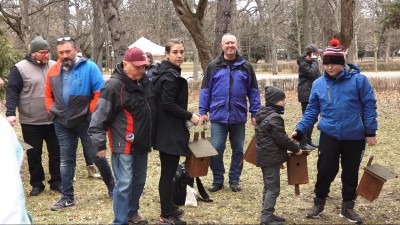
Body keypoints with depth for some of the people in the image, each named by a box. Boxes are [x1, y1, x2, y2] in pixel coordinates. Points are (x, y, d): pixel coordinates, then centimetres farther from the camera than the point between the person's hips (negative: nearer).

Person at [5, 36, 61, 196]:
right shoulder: (20, 68, -6)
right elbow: (12, 91, -7)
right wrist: (10, 113, -18)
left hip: (53, 120, 3)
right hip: (31, 122, -3)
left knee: (56, 152, 9)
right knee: (34, 154, 8)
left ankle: (56, 182, 22)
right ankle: (37, 184, 22)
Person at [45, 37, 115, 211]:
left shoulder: (89, 67, -12)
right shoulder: (53, 71, 2)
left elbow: (100, 93, -12)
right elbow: (49, 95, 15)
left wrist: (91, 113, -12)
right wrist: (52, 111, 3)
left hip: (85, 121, -4)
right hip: (62, 123, 4)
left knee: (96, 156, 7)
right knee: (66, 160, 10)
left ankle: (111, 186, 29)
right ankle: (67, 197, 18)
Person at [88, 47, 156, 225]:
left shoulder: (145, 81, 7)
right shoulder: (114, 85, -18)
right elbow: (100, 116, -16)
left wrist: (150, 138, 24)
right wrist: (100, 144, -14)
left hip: (142, 143, 8)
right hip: (123, 145, -8)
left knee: (139, 181, 18)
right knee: (124, 184, -5)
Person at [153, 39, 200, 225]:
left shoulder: (166, 72, 14)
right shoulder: (171, 75, -17)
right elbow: (168, 104, -23)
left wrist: (185, 115, 18)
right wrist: (190, 116, -16)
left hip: (166, 130, 10)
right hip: (170, 132, -10)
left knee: (168, 171, 19)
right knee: (168, 173, -2)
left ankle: (169, 208, 31)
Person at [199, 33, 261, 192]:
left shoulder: (246, 67, 4)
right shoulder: (213, 66, 3)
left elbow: (253, 91, 6)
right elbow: (205, 90, 5)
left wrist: (254, 113, 2)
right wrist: (203, 111, 0)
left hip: (238, 116, 1)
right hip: (218, 116, -1)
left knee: (238, 150, 9)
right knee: (216, 149, 0)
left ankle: (234, 180, 22)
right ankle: (217, 180, 15)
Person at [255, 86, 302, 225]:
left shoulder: (263, 115, 13)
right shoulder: (274, 117, -19)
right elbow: (281, 138, -20)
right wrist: (296, 149, -6)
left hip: (264, 156, 10)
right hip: (271, 157, -10)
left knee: (268, 186, 17)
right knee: (273, 188, -6)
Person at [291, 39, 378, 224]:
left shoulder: (358, 80, -9)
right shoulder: (318, 84, 2)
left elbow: (369, 106, -5)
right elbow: (312, 111, 6)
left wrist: (371, 132, -6)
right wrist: (300, 130, -4)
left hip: (354, 137, -1)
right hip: (329, 136, 1)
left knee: (351, 173, 11)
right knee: (325, 171, 3)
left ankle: (348, 207, 28)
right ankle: (319, 203, 25)